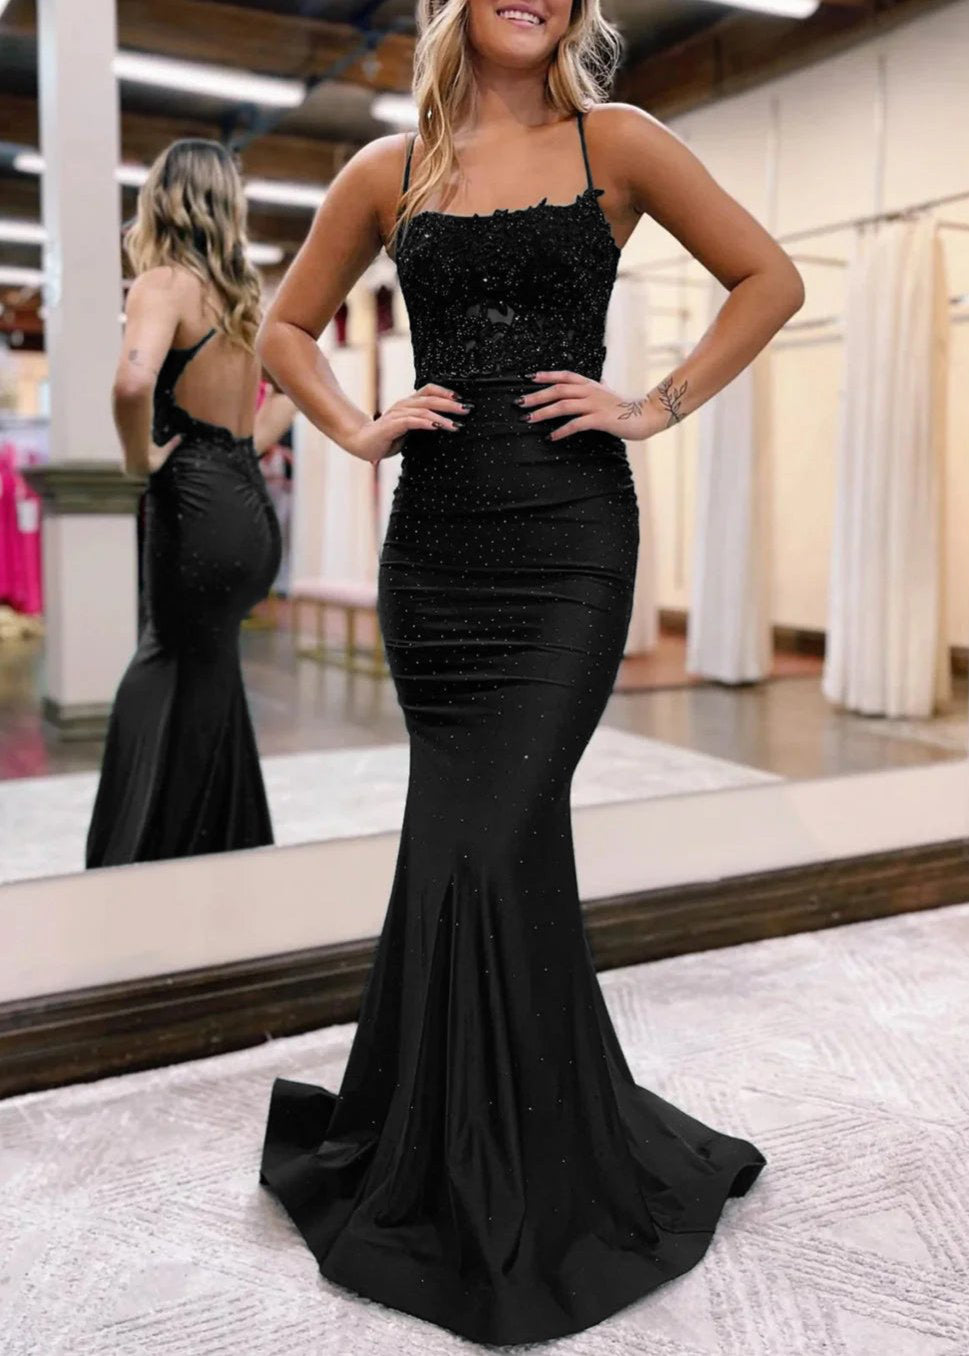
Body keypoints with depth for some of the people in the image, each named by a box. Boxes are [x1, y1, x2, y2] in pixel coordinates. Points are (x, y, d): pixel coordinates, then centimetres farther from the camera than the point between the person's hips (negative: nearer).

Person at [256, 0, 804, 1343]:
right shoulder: (390, 169, 12)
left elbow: (769, 280, 9)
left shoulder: (615, 143, 7)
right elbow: (288, 328, 21)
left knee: (478, 851, -8)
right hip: (436, 538, 3)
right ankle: (540, 1150, 28)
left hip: (569, 538, -2)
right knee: (509, 841, 7)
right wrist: (359, 429, 4)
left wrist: (656, 406, -1)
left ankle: (459, 1191, 14)